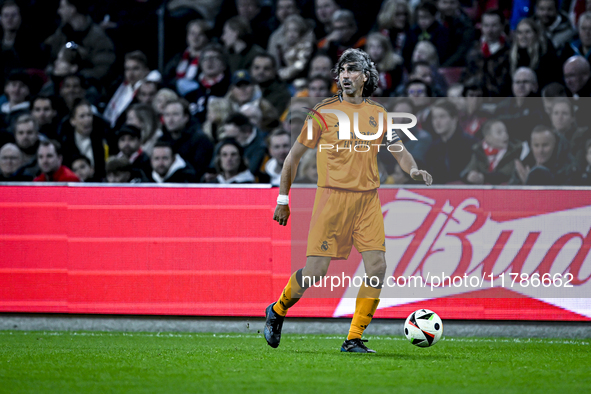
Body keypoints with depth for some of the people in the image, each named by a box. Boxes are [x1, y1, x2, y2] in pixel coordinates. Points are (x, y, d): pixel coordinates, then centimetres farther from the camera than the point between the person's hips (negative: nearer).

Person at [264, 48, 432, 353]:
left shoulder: (378, 114, 11)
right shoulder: (324, 112, 1)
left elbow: (399, 150, 17)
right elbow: (294, 155, 7)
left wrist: (413, 169, -6)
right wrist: (283, 199, 5)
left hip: (368, 199, 4)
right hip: (332, 197, -4)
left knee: (377, 268, -8)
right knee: (315, 272, -8)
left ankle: (354, 339, 2)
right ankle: (278, 311, 20)